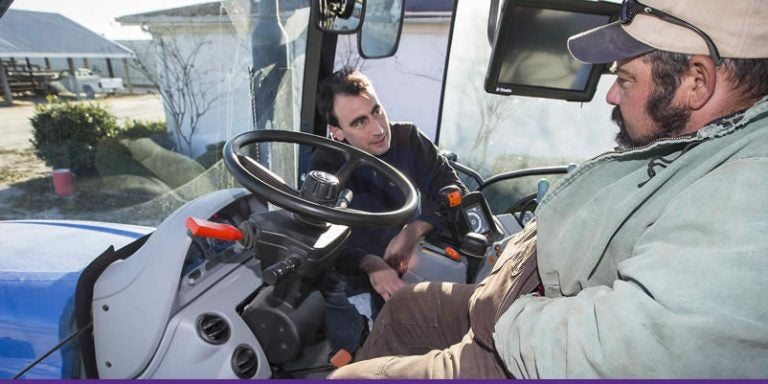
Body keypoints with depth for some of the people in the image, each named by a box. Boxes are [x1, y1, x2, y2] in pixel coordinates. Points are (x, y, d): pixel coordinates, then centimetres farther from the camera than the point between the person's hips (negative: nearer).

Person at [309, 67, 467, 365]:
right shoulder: (324, 164, -4)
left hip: (409, 261, 1)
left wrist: (414, 230, -22)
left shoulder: (408, 138, 0)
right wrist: (371, 264, -32)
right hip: (354, 271, 0)